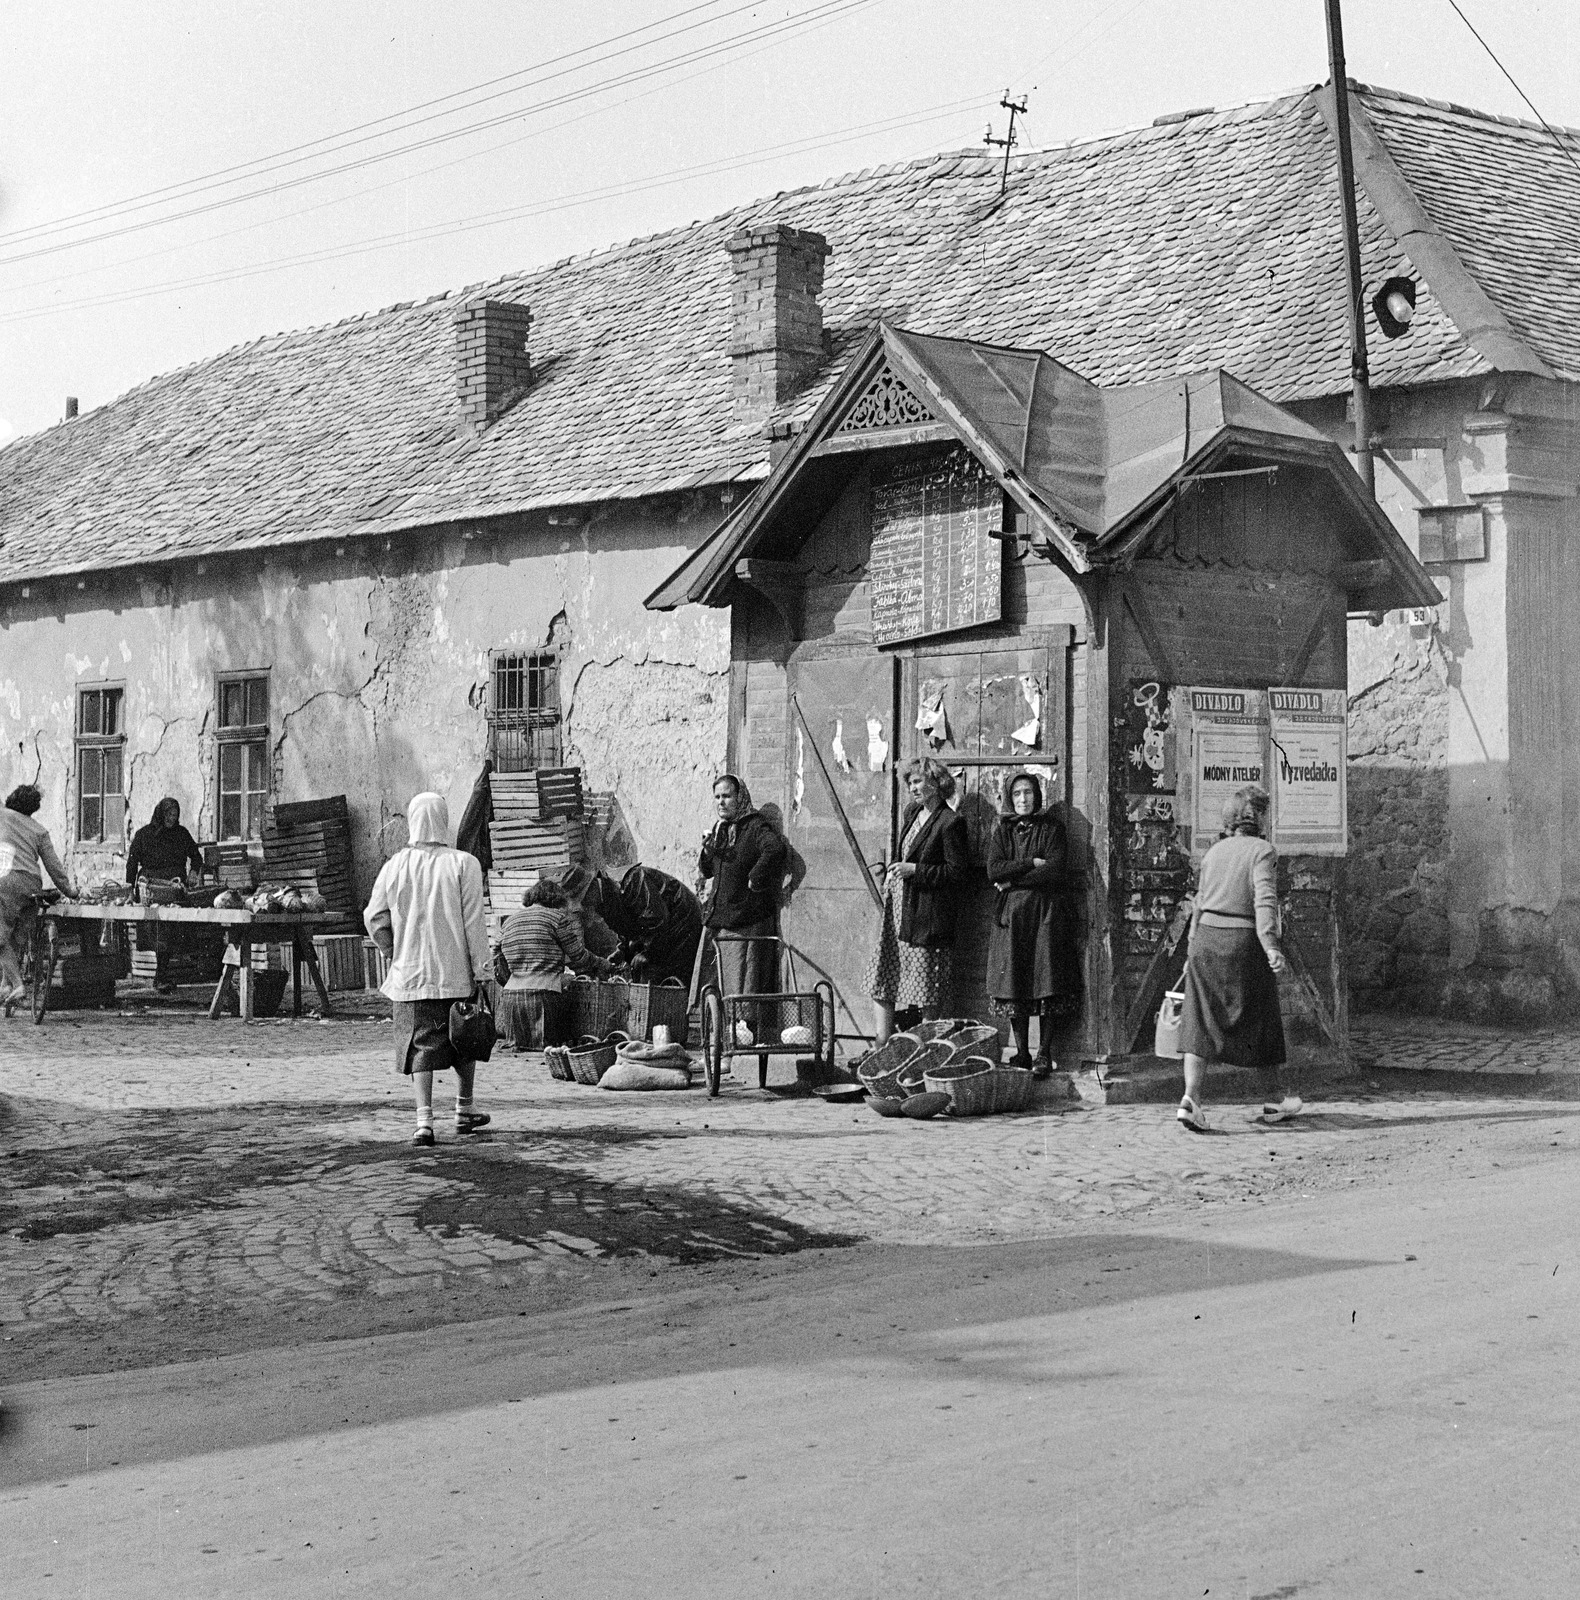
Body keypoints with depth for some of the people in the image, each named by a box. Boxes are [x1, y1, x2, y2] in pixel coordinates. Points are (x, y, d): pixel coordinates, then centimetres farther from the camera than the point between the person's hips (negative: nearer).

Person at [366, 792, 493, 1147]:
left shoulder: (394, 867, 0)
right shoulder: (463, 864, -8)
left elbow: (375, 920, 3)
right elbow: (473, 922, -9)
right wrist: (480, 969, -5)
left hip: (410, 973, 1)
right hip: (455, 972, -1)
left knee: (420, 1046, 3)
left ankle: (424, 1118, -9)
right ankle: (464, 1110, 28)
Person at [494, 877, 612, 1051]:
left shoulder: (509, 921, 18)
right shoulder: (559, 917, 0)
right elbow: (579, 957, 5)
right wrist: (602, 965, 25)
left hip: (509, 994, 6)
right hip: (542, 996, -6)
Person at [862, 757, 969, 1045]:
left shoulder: (950, 822, -11)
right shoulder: (911, 813, 15)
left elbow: (956, 871, -13)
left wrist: (915, 870, -16)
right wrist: (892, 872, 11)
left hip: (928, 912, -8)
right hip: (898, 906, 8)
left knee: (926, 988, -2)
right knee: (880, 979, 4)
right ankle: (882, 1048, 8)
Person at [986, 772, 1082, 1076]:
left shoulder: (1052, 828, 5)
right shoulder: (1003, 829, 13)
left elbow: (1054, 871, -8)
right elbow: (994, 869, 0)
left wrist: (1012, 880, -6)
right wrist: (1031, 863, -9)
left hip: (1046, 912, -2)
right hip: (1011, 914, 2)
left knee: (1047, 985, -6)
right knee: (1014, 984, -2)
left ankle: (1044, 1054, -2)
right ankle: (1021, 1054, 4)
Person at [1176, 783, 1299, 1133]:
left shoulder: (1214, 852, 13)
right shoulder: (1262, 851, -6)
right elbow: (1264, 900, -19)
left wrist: (1193, 951, 24)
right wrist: (1270, 945, -26)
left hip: (1207, 937, 5)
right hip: (1244, 940, -5)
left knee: (1201, 1021, -1)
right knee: (1261, 1021, 11)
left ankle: (1191, 1097, -17)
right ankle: (1274, 1099, 25)